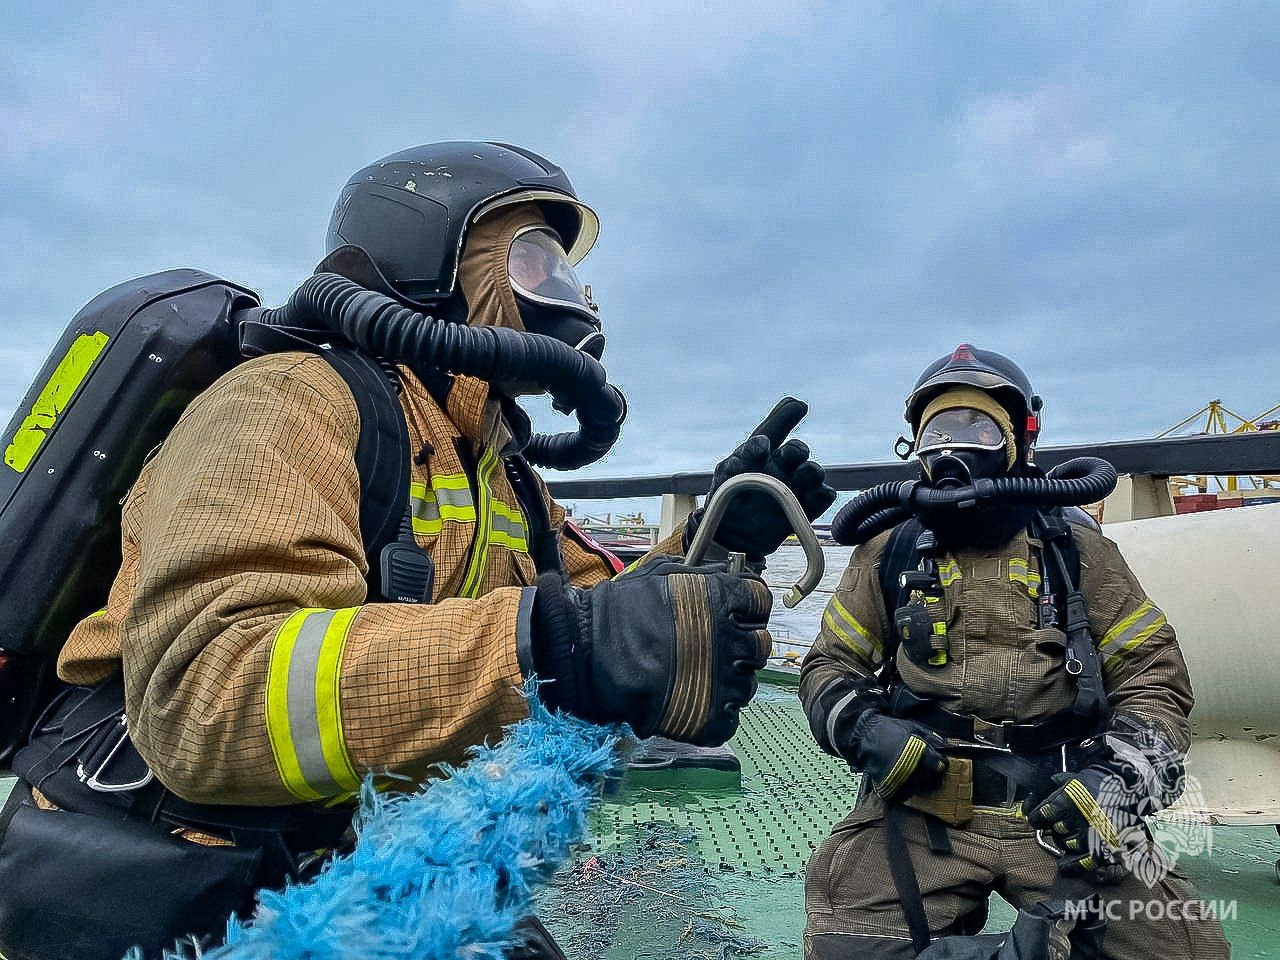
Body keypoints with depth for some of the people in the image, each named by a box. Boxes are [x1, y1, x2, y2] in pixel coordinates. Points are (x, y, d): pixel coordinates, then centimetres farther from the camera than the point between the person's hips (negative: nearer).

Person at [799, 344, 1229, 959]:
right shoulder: (890, 553, 9)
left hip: (1061, 814, 1)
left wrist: (1119, 777, -8)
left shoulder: (1075, 548, 9)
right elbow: (829, 666, 13)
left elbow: (1153, 673, 8)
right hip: (920, 808, 0)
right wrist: (861, 729, -7)